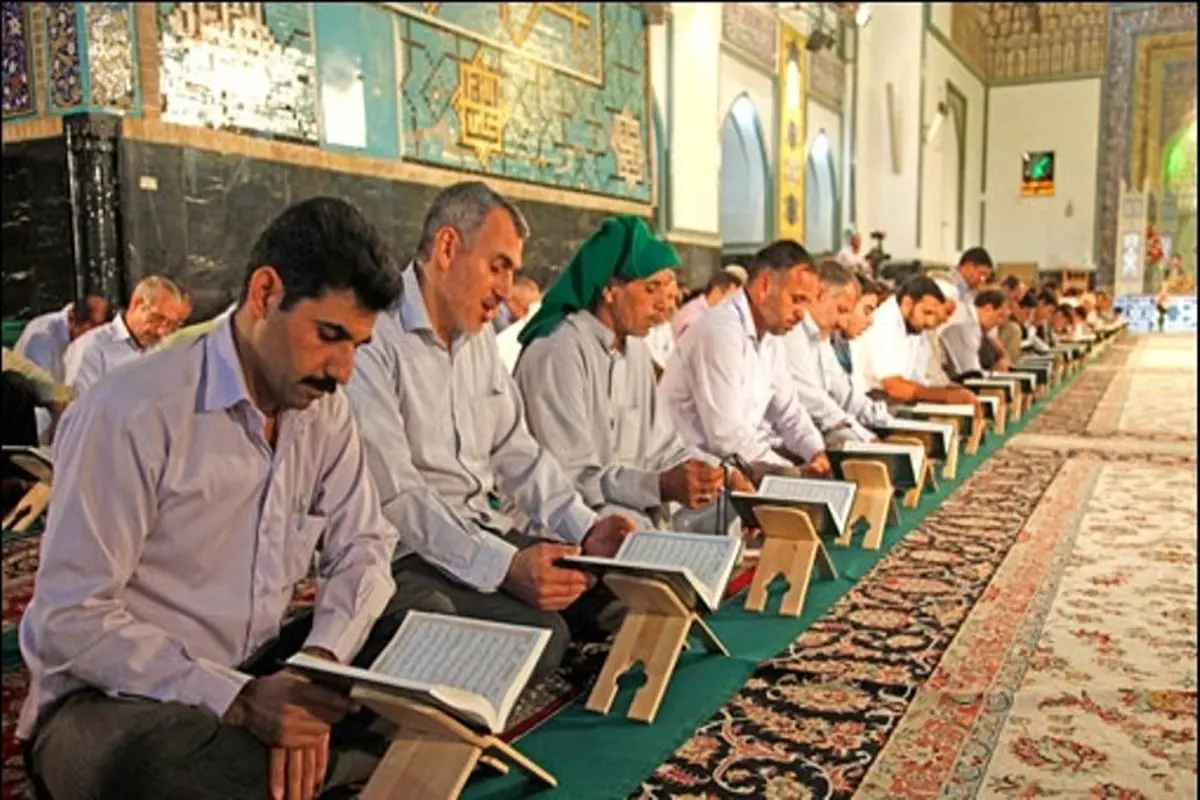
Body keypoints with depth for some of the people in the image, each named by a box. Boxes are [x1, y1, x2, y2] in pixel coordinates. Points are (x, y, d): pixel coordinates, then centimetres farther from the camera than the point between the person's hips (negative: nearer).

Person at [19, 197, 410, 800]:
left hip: (256, 679, 6)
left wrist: (319, 664, -19)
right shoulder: (133, 413, -19)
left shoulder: (325, 410, 1)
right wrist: (237, 700, -28)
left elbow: (362, 548, 0)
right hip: (108, 699, -5)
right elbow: (70, 619, -19)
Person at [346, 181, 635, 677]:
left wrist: (587, 531, -2)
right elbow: (394, 497, -21)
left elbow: (516, 452, 13)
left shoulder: (480, 335, 13)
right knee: (538, 635, -27)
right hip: (410, 553, -8)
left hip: (486, 532, 8)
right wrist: (505, 567, -30)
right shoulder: (374, 338, -15)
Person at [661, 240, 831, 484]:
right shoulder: (721, 332, -21)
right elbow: (726, 436, -27)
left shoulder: (770, 336, 8)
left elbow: (789, 412, 13)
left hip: (745, 459, 9)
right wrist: (796, 472, -22)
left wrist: (818, 454, -6)